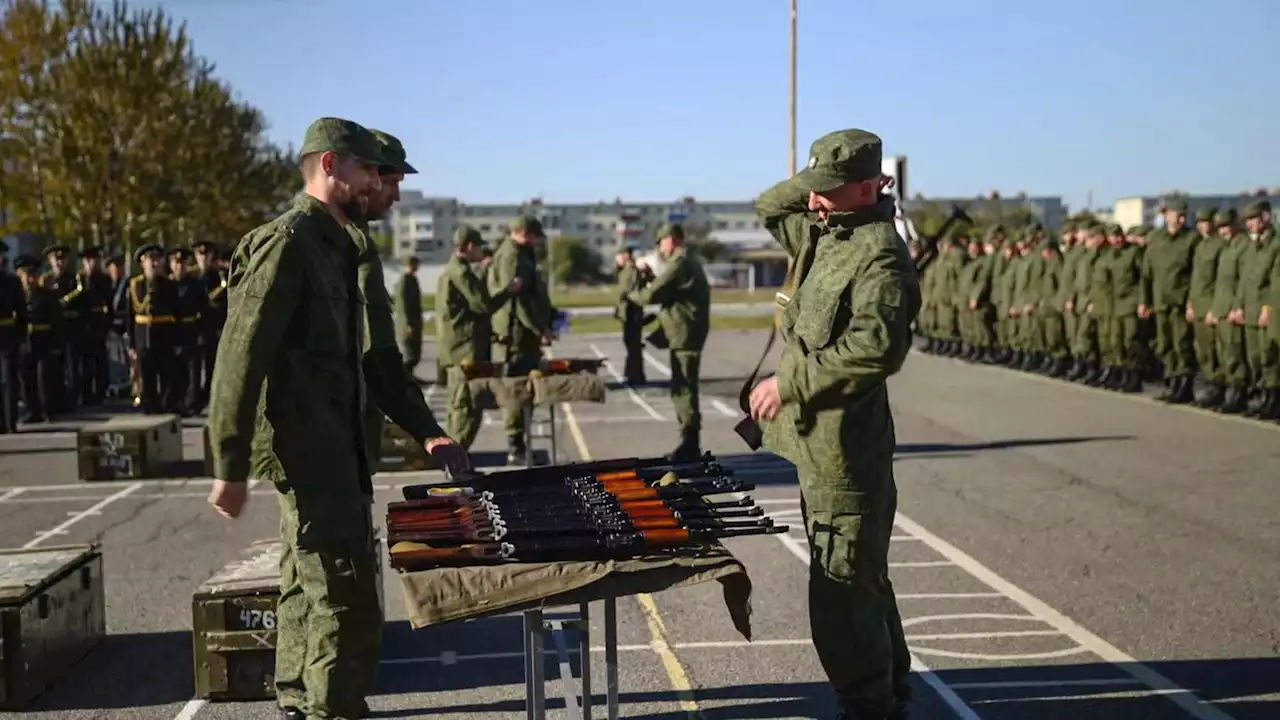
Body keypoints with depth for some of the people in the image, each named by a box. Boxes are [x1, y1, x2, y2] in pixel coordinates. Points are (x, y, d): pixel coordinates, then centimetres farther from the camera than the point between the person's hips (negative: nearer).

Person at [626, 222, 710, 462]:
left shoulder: (679, 263, -14)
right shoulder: (688, 261, 19)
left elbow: (653, 294, -16)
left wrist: (632, 295, 0)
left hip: (684, 336, -11)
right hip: (686, 334, 11)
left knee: (684, 390, -8)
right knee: (682, 389, 14)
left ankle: (690, 446, -6)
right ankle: (689, 445, 19)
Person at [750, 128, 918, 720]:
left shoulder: (880, 253, -17)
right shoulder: (824, 234, 12)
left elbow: (876, 347, -29)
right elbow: (769, 208, 27)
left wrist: (790, 381, -24)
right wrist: (823, 185, 10)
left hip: (844, 444, -10)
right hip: (819, 440, 10)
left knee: (841, 587, -4)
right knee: (859, 576, 20)